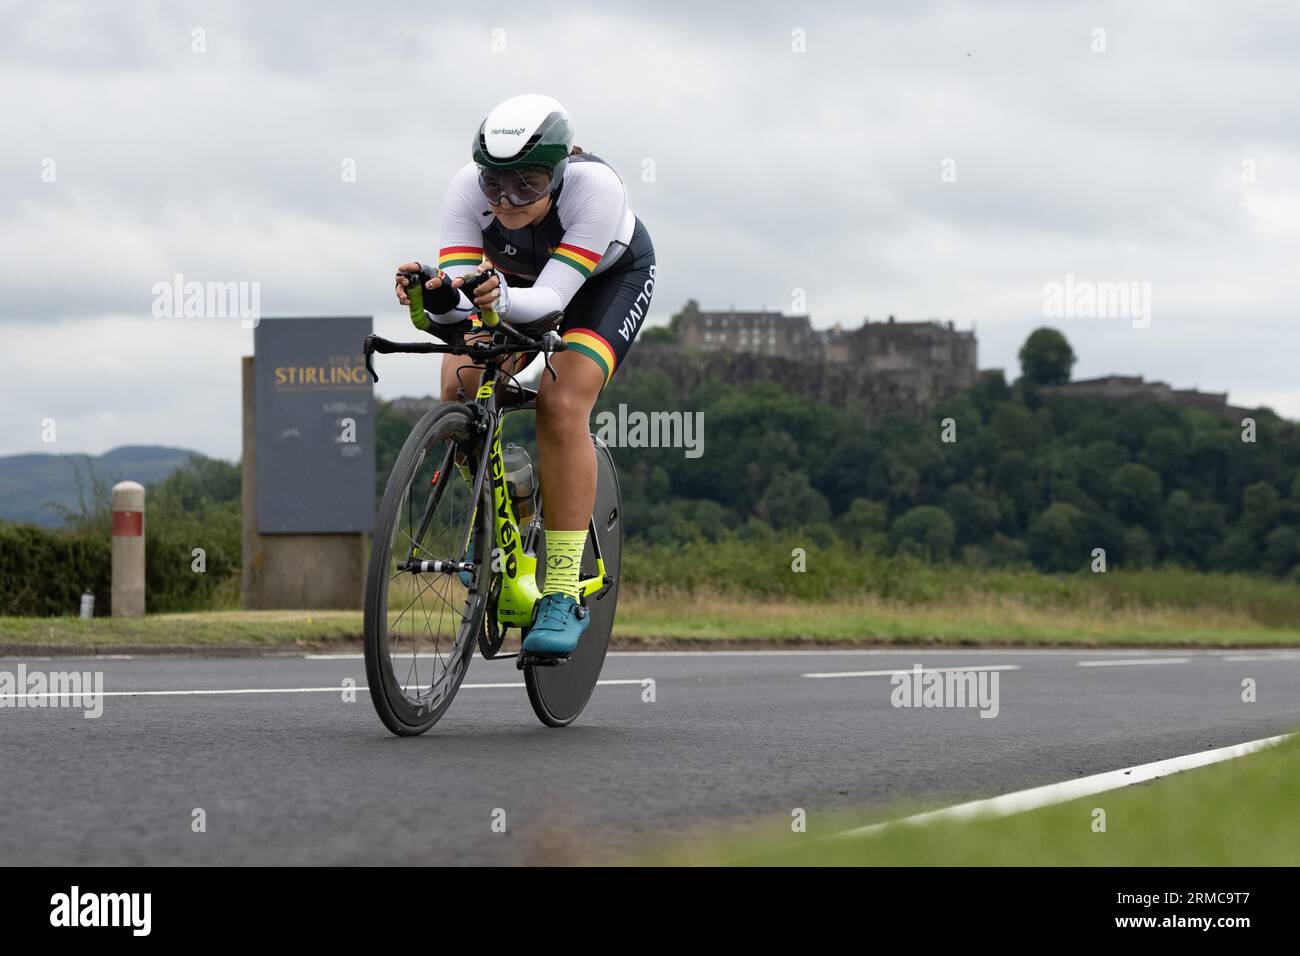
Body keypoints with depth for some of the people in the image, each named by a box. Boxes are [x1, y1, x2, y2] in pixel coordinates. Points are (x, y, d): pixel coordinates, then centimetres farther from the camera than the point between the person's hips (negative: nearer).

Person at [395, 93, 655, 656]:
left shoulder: (595, 187, -39)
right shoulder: (469, 189, -31)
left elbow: (552, 297, -43)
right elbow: (460, 297, -37)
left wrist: (502, 300, -63)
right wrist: (438, 297, -60)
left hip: (611, 278, -3)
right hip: (519, 278, 3)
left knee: (561, 405, -27)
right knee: (460, 388, -21)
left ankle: (563, 596, -22)